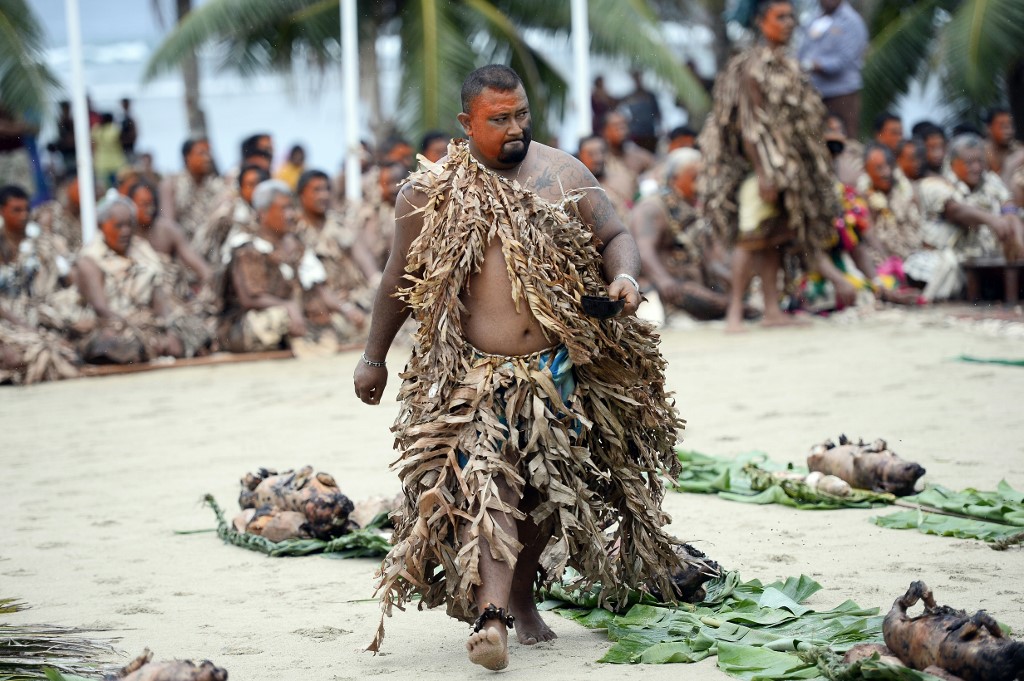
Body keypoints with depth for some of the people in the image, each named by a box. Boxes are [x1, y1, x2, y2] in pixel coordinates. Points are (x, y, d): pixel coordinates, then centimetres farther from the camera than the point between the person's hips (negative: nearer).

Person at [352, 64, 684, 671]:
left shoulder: (564, 174, 5)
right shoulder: (431, 193, 0)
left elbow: (615, 237, 10)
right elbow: (401, 280, 10)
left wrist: (623, 276, -13)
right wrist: (374, 359, 16)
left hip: (557, 368, 3)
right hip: (475, 373, -3)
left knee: (547, 491, 11)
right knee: (486, 484, -19)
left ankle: (521, 595, 31)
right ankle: (491, 616, -30)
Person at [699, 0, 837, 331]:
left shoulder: (788, 66, 15)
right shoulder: (751, 67, -12)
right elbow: (749, 126, -17)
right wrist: (763, 172, -22)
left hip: (788, 165, 8)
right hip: (761, 164, -8)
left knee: (774, 238, 9)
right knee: (752, 236, -10)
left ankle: (772, 309, 11)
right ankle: (735, 311, -6)